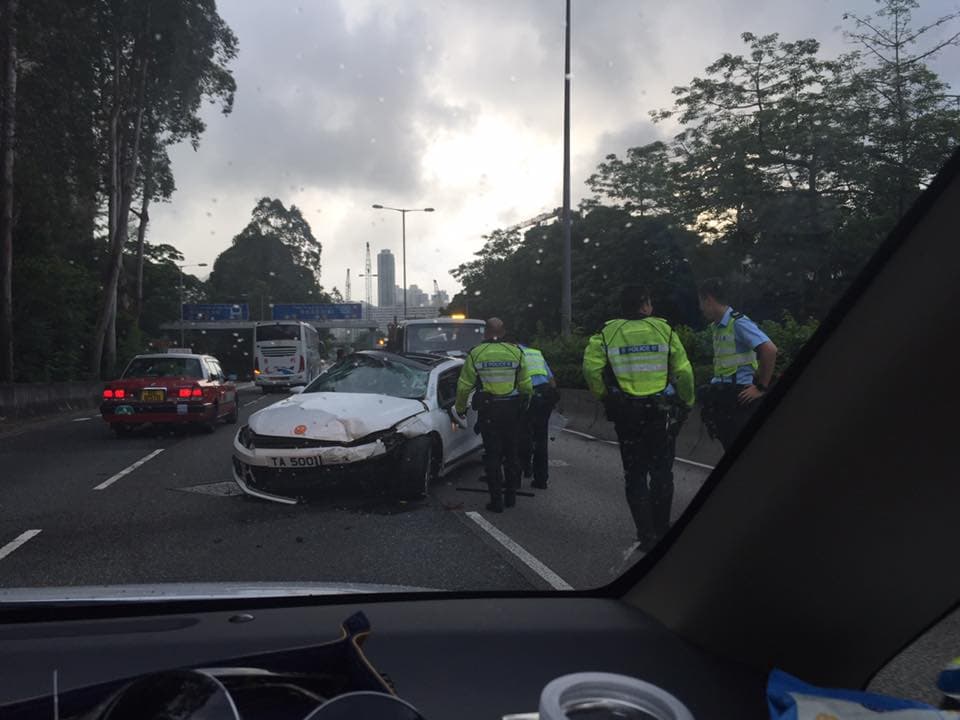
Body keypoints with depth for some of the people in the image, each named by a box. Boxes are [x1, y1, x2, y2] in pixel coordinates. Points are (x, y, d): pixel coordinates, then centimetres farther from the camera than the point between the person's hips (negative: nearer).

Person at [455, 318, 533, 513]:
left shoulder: (475, 354, -5)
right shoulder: (515, 352, -1)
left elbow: (464, 386, -2)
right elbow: (526, 386, 5)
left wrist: (460, 408, 13)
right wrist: (524, 405, 22)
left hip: (488, 410, -2)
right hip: (512, 409, 2)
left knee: (492, 455, 5)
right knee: (511, 453, 16)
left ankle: (497, 500, 5)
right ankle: (511, 496, 24)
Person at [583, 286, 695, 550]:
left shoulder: (608, 333, -2)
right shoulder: (663, 329, -3)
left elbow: (591, 368, -13)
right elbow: (684, 372, -3)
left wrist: (604, 396, 2)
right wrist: (686, 403, 10)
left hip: (626, 412, 0)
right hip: (662, 411, 0)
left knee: (635, 474, 10)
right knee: (661, 472, 14)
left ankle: (646, 535, 9)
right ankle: (661, 531, 20)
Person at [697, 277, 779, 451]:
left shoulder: (738, 322, -14)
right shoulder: (718, 326, 13)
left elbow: (770, 350, -22)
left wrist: (761, 387, -19)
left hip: (740, 396, -9)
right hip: (724, 394, 9)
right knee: (730, 449, 13)